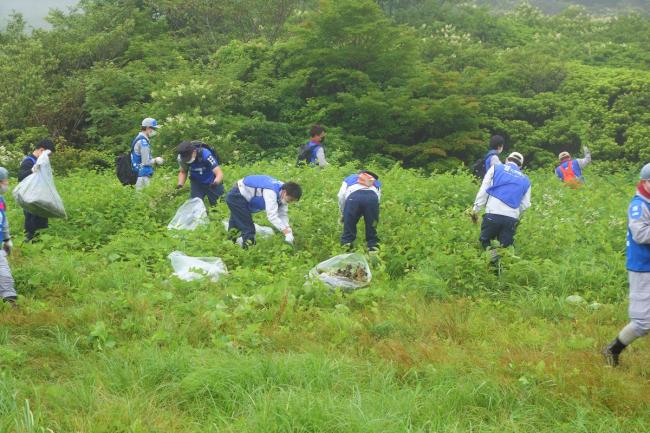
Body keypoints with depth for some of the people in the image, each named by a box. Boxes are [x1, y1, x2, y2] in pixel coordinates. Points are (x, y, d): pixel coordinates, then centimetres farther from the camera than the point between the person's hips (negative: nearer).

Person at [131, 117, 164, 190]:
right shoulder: (143, 141, -17)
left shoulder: (139, 138, 14)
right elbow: (146, 162, -18)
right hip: (143, 175, -10)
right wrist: (155, 160, -3)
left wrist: (154, 160, 11)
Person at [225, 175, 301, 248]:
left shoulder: (283, 191, -10)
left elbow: (282, 215, -6)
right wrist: (287, 233, -45)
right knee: (247, 229, -11)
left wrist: (288, 231, -19)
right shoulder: (271, 192, -38)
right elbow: (272, 216, -43)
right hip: (236, 197, -9)